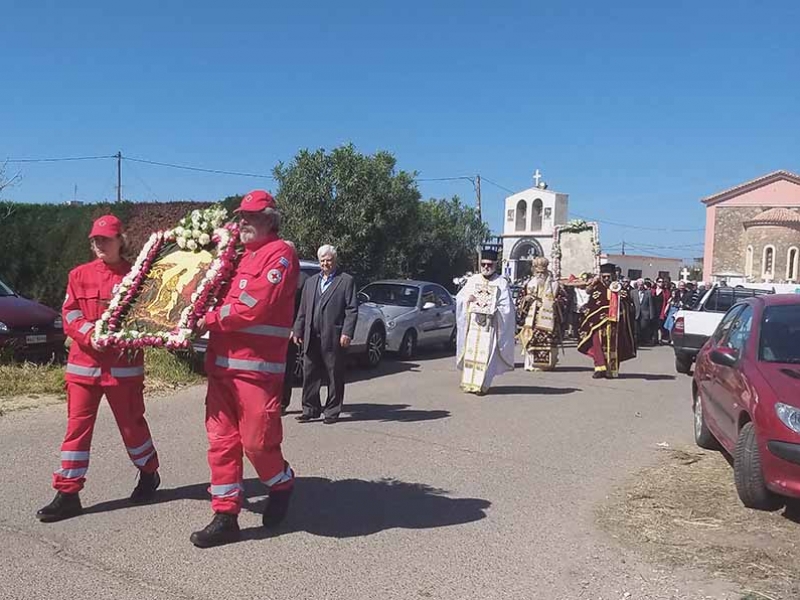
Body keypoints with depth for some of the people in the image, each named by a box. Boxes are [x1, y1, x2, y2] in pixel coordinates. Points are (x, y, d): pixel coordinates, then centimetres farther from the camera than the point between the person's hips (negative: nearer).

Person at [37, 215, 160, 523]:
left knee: (131, 422, 8)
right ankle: (68, 493, 10)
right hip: (83, 362, 3)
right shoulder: (79, 275, 8)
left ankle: (149, 474, 31)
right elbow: (69, 314, 2)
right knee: (77, 426, 3)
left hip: (123, 364, -2)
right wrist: (89, 334, -16)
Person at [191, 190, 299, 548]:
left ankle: (282, 484, 27)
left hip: (257, 367, -8)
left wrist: (210, 320, -8)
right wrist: (209, 321, 5)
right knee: (221, 441, 6)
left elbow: (253, 307, -16)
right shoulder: (242, 257, 22)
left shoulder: (279, 254, -6)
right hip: (221, 364, 8)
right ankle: (225, 516, 15)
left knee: (256, 440, -2)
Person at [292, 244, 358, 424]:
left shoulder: (346, 281, 3)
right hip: (311, 338, 5)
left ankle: (332, 412, 11)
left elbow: (352, 309, -4)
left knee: (335, 376, 2)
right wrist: (298, 331, 11)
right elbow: (302, 310, 19)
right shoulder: (311, 282, 19)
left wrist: (347, 333, -13)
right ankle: (310, 409, 17)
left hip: (333, 338, -5)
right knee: (310, 375, 7)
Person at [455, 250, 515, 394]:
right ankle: (469, 382, 10)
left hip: (490, 324, -3)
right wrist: (467, 299, -11)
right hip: (473, 322, 3)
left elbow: (506, 307, -2)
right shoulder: (473, 280, 10)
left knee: (486, 354, -6)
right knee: (470, 351, 1)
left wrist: (492, 308, -14)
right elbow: (459, 297, 9)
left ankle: (482, 385, 0)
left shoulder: (501, 283, 1)